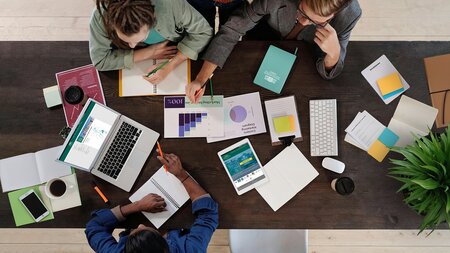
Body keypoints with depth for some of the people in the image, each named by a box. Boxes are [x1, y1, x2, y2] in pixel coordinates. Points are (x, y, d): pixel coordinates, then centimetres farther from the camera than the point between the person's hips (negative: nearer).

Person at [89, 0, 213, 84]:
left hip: (177, 54, -2)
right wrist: (149, 53, -30)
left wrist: (169, 66, -35)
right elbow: (100, 60, -25)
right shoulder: (101, 16, -34)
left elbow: (203, 32, -25)